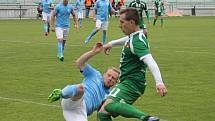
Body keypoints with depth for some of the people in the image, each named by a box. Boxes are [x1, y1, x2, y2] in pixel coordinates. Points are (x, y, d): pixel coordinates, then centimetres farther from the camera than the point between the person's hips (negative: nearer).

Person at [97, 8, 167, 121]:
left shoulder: (137, 41, -18)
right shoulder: (133, 36, 14)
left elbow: (150, 62, -31)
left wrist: (159, 82, -44)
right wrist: (111, 43, 46)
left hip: (132, 83, -10)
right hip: (127, 82, 10)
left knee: (108, 105, -34)